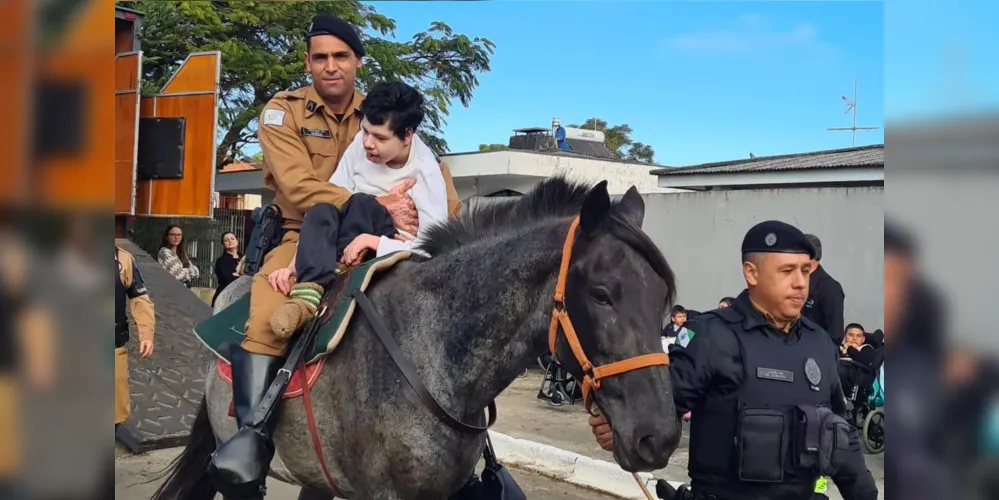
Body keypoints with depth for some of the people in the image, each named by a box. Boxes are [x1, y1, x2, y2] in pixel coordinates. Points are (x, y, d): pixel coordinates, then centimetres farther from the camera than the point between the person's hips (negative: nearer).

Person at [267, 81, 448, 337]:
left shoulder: (426, 174, -17)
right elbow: (325, 201, -6)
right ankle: (308, 293, -47)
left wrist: (374, 241, -33)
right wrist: (295, 263, -17)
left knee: (363, 203, -30)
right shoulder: (360, 146, -6)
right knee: (321, 210, -27)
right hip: (358, 248, 4)